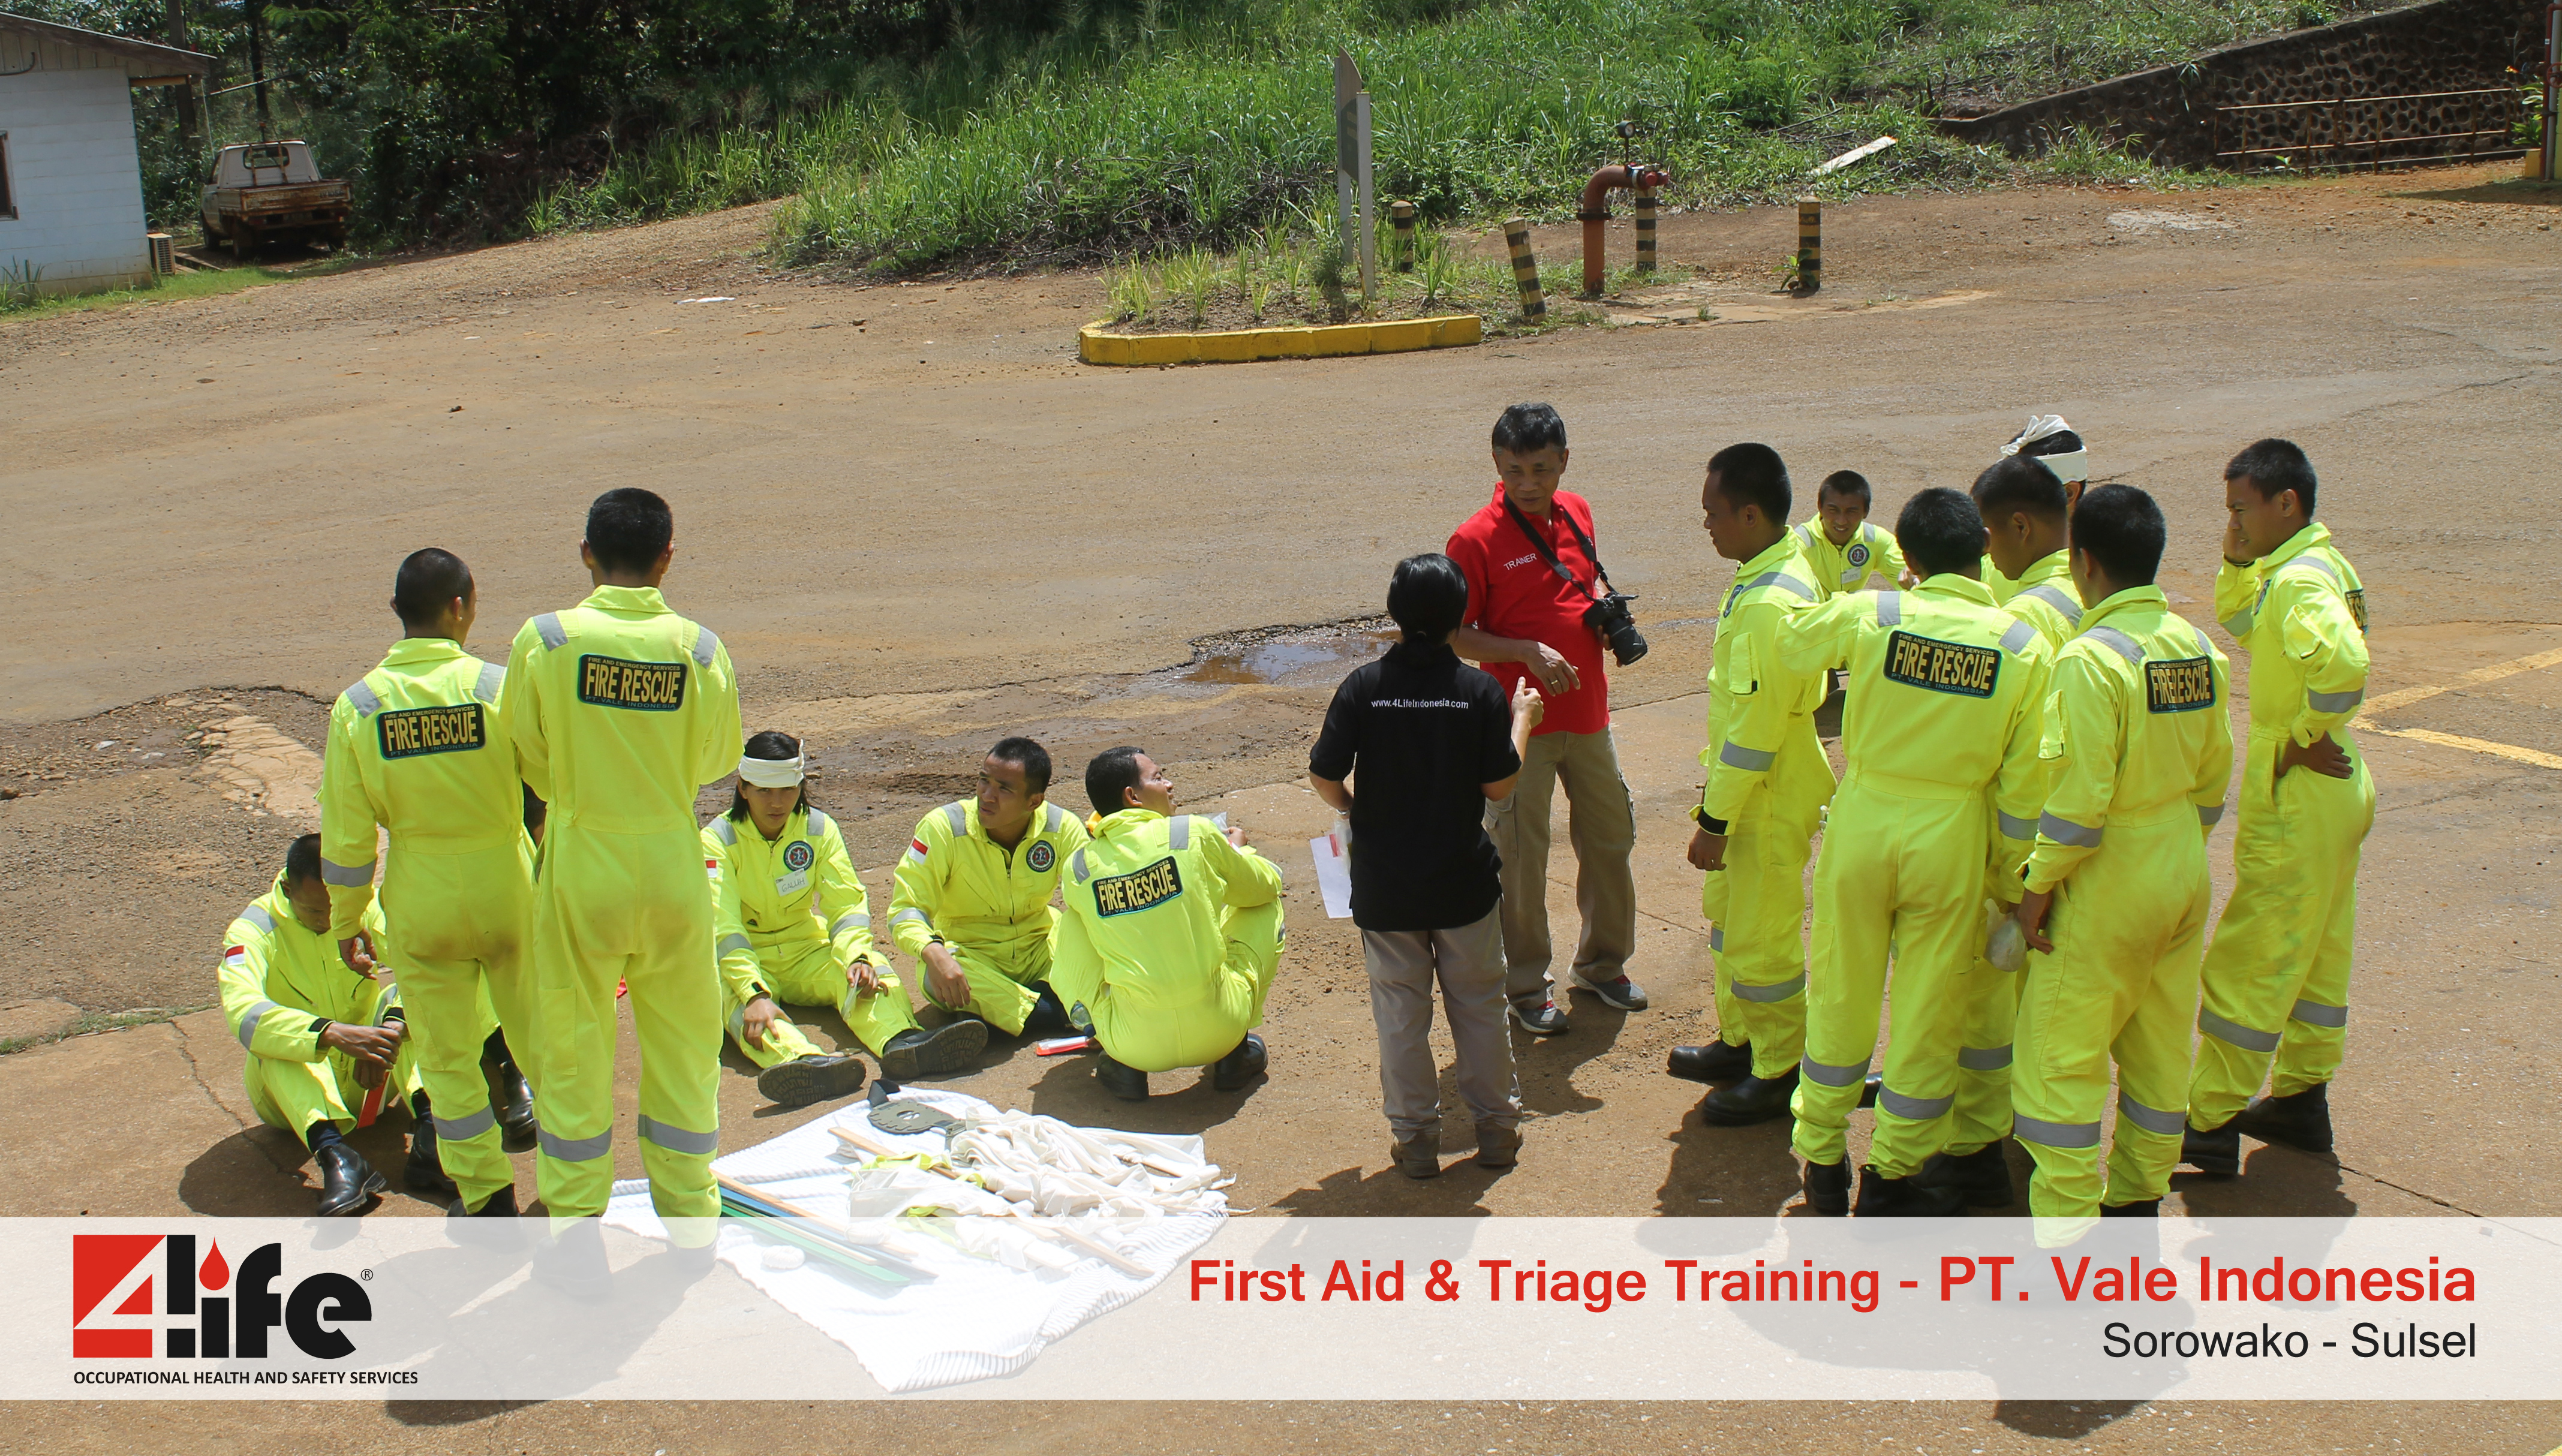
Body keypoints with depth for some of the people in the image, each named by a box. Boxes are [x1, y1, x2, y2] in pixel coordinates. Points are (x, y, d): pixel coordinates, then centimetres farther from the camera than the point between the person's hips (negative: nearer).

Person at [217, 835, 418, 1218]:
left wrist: (390, 1028, -43)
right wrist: (332, 1034, -50)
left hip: (366, 1080, 2)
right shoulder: (253, 931, -15)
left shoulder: (366, 909, -7)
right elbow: (243, 1014, -34)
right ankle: (334, 1154, -54)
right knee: (273, 1036, -33)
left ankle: (429, 1125, -44)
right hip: (295, 1089, -2)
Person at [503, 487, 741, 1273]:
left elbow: (528, 757, -2)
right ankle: (689, 1218, 27)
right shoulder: (700, 648, -9)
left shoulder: (545, 640, -12)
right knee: (682, 1043, 15)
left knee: (575, 1048, 11)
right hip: (673, 864, 1)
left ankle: (576, 1235, 18)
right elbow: (719, 759, 3)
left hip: (581, 864, -1)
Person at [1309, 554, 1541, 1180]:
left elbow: (1323, 777, -11)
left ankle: (1415, 1138, 18)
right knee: (1479, 1005, 16)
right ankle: (1496, 1126, 25)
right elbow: (1499, 785, -6)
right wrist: (1523, 718, 8)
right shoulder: (1481, 690, -10)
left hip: (1384, 886, 0)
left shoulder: (1363, 687, -10)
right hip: (1464, 881, 0)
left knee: (1400, 1014, 11)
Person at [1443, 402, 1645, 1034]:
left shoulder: (1576, 512, 3)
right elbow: (1455, 636, -13)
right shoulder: (1476, 540, -16)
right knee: (1521, 858, 3)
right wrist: (1528, 653, -24)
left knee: (1611, 838, 17)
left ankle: (1603, 963, 37)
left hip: (1588, 713, 6)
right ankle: (1526, 987, 21)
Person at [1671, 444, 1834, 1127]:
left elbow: (1755, 730, -26)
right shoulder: (1770, 577, 5)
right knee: (1726, 912, 22)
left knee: (1759, 940, 2)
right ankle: (1740, 1041, 37)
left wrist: (1714, 822, -19)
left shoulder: (1769, 603, -27)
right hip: (1746, 791, 10)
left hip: (1769, 805, -10)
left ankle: (1781, 1072, 17)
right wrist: (1715, 794, 20)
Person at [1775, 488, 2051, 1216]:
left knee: (1841, 999, 15)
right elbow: (2023, 780, -4)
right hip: (1951, 838, 0)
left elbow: (1787, 644, 10)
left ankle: (1822, 1162, 26)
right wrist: (2010, 877, 7)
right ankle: (1890, 1176, 20)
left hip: (1860, 824, 1)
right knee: (1927, 1012, 11)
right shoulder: (2024, 648, -7)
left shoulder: (1868, 615, -10)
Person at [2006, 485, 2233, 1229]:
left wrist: (2039, 884, -13)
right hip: (2184, 874, 8)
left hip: (2109, 884, -8)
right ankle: (2140, 1200, 29)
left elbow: (2081, 795, -23)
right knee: (2161, 1044, 17)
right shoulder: (2197, 648, 3)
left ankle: (2065, 1230, 3)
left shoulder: (2093, 657, -20)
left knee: (2062, 1054, 1)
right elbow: (2214, 777, 10)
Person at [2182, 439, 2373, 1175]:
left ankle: (2211, 1124, 3)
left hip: (2296, 800, -10)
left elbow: (2343, 663, -39)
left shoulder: (2301, 581, -22)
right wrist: (2238, 563, 6)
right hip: (2333, 793, 10)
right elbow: (2243, 626, 23)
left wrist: (2304, 739, -25)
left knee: (2246, 964, -3)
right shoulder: (2317, 566, 9)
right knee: (2316, 953, 19)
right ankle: (2301, 1099, 31)